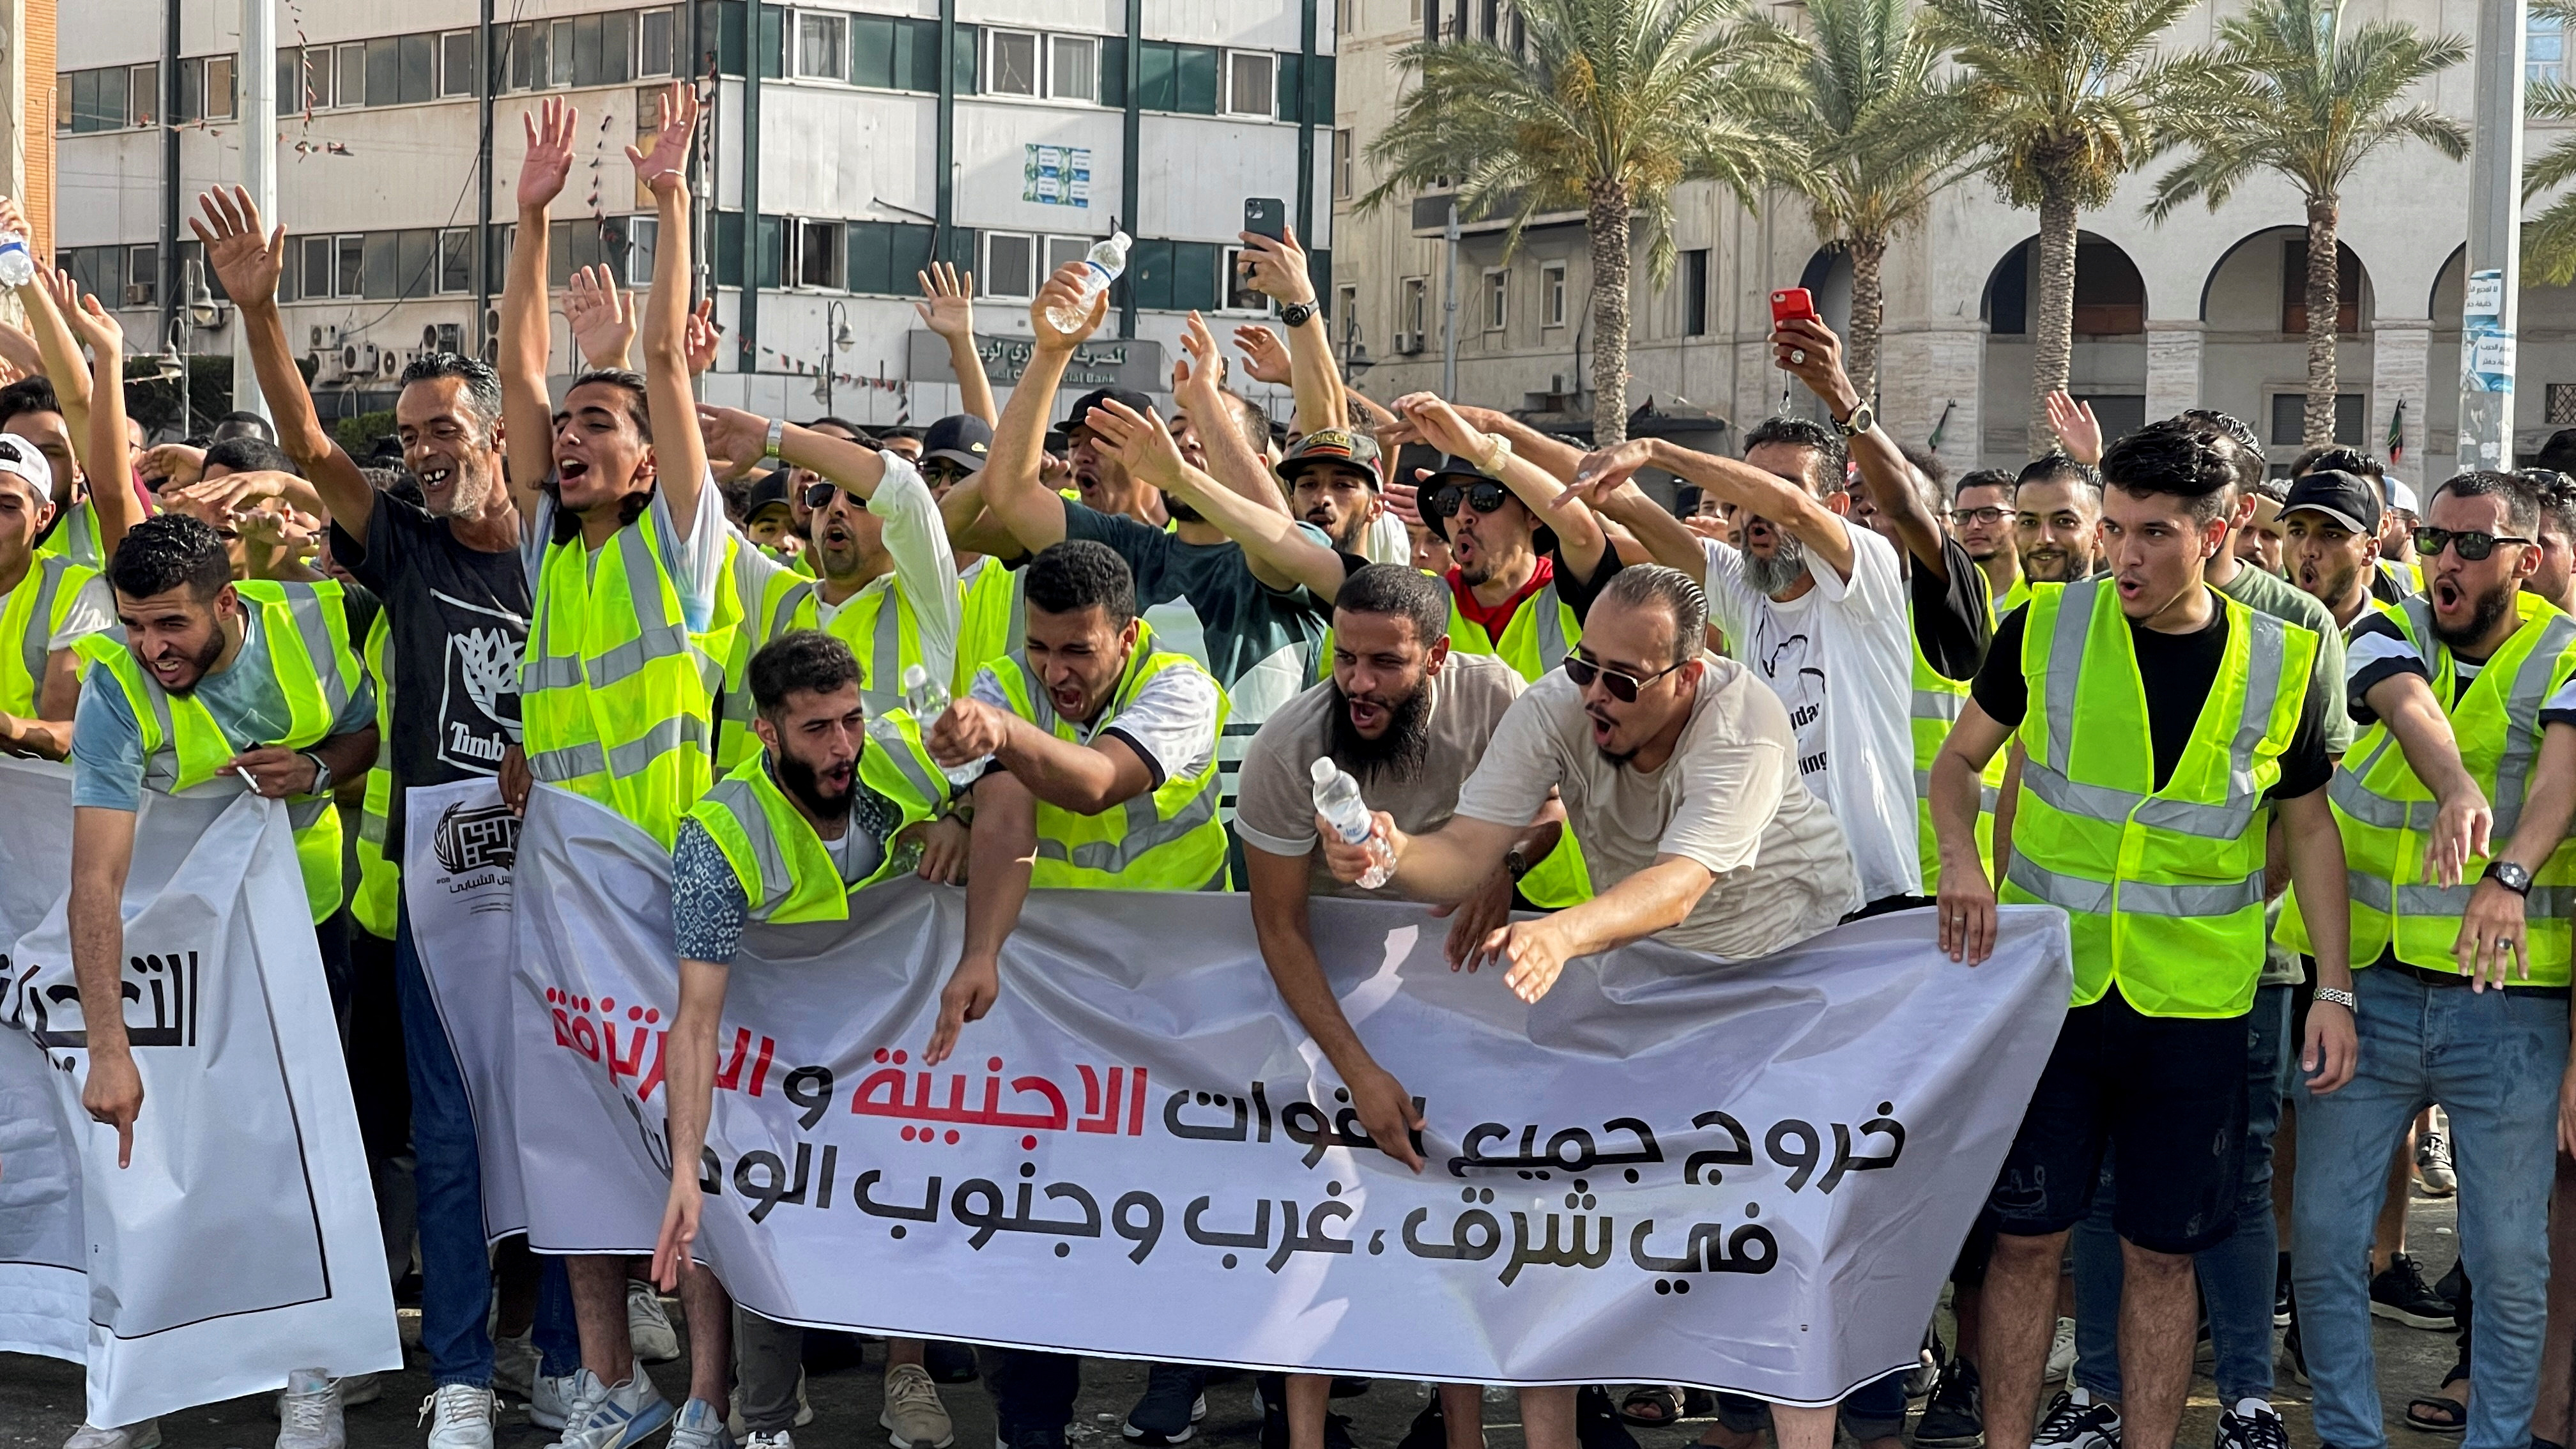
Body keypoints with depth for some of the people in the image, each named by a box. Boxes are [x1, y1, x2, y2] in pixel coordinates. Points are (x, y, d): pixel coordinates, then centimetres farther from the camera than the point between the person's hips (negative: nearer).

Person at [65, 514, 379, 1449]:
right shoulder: (116, 690, -25)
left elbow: (370, 729, 3)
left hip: (308, 909, 1)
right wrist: (109, 1048, -39)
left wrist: (318, 766, -22)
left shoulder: (309, 619, -17)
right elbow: (97, 879, -32)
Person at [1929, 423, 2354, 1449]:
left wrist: (2334, 988, 4)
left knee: (2163, 1251, 7)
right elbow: (1958, 759, 9)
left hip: (2194, 1004, 0)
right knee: (2028, 1236, 4)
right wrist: (1960, 855, -12)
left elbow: (2310, 828, 9)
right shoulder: (2044, 630, -2)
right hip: (2050, 980, 0)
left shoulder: (2281, 663, 0)